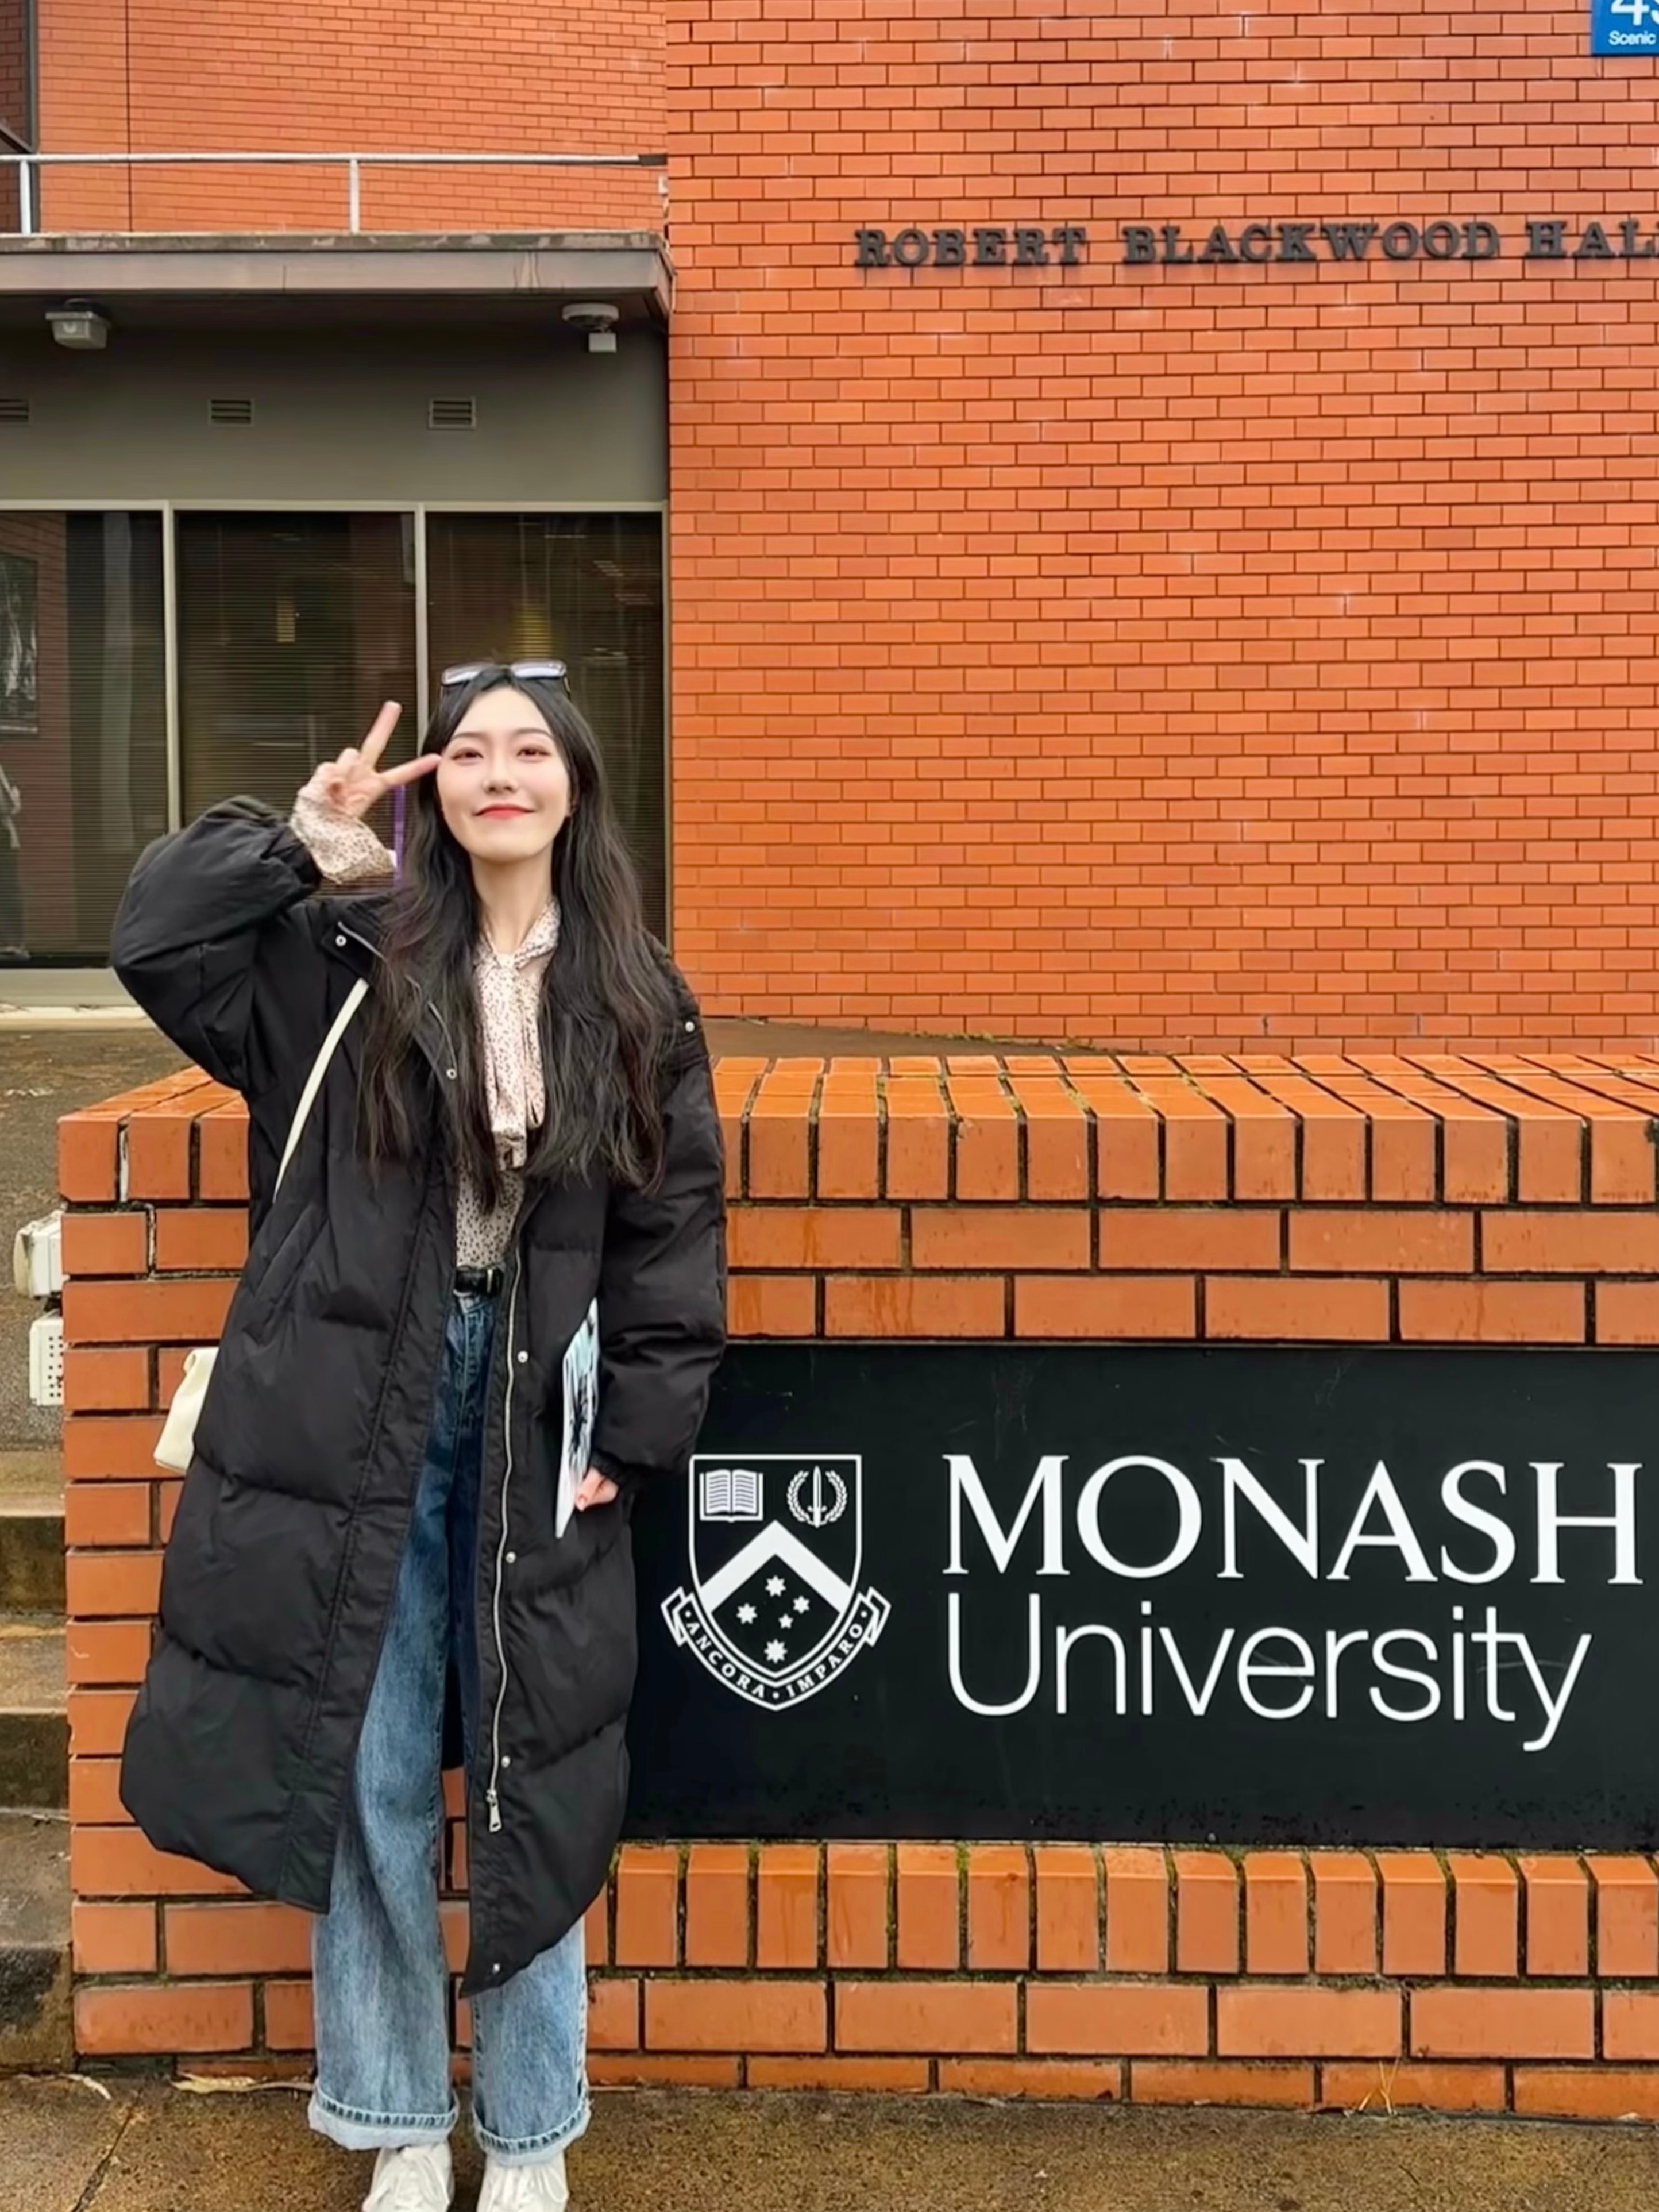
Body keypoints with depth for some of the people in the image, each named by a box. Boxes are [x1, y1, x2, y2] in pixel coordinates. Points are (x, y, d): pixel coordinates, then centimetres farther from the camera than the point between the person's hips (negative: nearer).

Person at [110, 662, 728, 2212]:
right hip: (361, 1407, 0)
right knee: (363, 1772, 8)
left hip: (541, 1416, 0)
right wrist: (297, 850, -12)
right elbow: (154, 938, -2)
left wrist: (638, 1435, -2)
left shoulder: (637, 997, 3)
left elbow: (676, 1226, 2)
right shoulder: (352, 950, 2)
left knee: (531, 1778, 9)